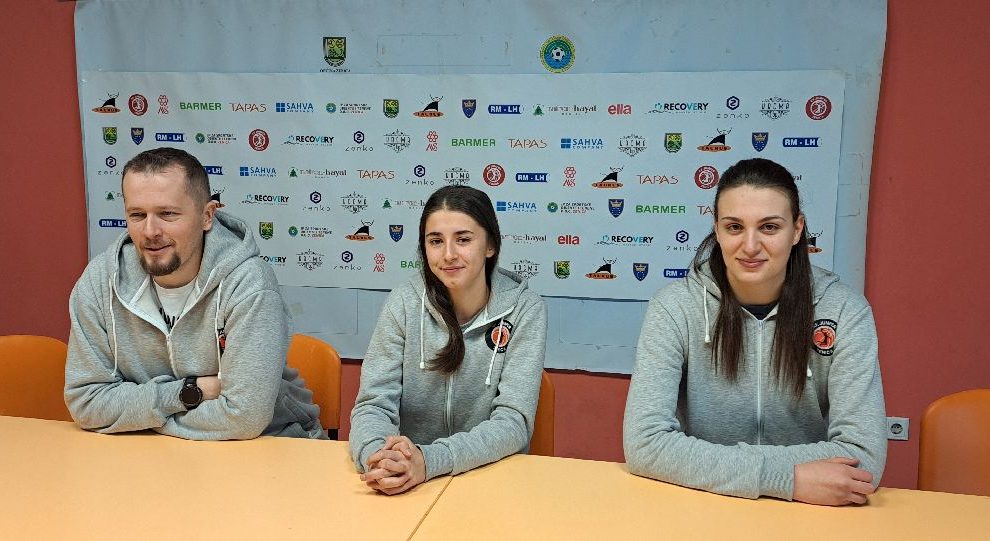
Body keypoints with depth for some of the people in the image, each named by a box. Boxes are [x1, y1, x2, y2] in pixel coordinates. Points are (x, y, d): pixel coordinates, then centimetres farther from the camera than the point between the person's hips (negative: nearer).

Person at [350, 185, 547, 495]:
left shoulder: (524, 310, -6)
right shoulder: (404, 304, -2)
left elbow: (513, 421, -12)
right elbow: (375, 402, -6)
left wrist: (429, 460, -27)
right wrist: (377, 455, -28)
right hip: (407, 483, 1)